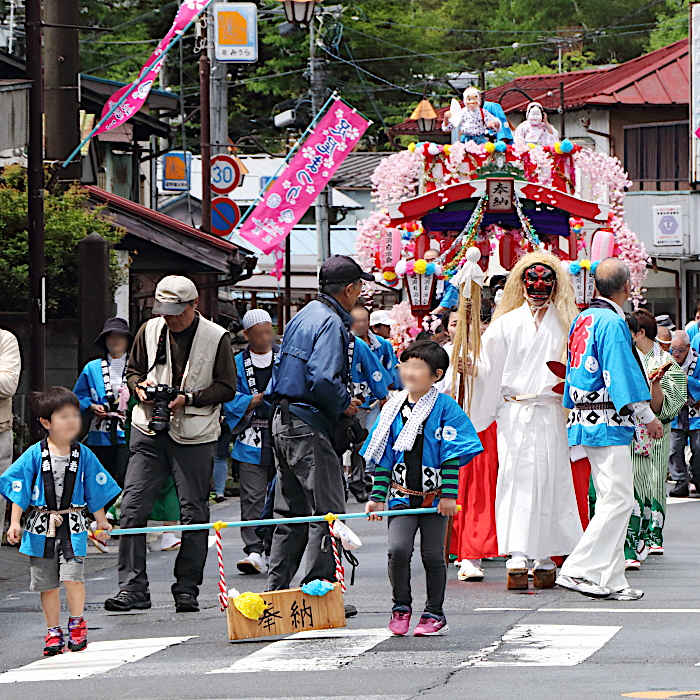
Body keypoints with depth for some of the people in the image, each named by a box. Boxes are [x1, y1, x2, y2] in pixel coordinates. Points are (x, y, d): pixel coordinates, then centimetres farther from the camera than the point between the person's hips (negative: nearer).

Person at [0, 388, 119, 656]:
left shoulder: (84, 455, 1)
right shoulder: (34, 455, -4)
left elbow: (95, 490, 11)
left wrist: (101, 520, 15)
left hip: (73, 525, 0)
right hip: (41, 526, 0)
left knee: (72, 576, -14)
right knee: (47, 583, 6)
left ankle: (77, 623, 7)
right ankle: (53, 631, 20)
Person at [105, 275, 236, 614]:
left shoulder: (216, 337, -3)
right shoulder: (150, 331, 8)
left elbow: (227, 388, -2)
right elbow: (133, 370, 21)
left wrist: (188, 399, -15)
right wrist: (140, 387, -2)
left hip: (194, 436, -3)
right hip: (149, 433, 3)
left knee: (194, 514, 2)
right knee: (132, 507, -6)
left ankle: (187, 590, 11)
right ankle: (132, 588, -4)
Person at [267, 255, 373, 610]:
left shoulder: (303, 316, 17)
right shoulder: (331, 323, -13)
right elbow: (323, 379, -24)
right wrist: (345, 405, -7)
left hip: (284, 421, 10)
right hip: (310, 427, -10)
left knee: (292, 513, 13)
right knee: (327, 512, -6)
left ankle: (277, 590, 15)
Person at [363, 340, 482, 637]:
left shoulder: (445, 407, -5)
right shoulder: (393, 408, 5)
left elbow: (453, 455, -7)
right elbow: (383, 458, 9)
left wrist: (449, 493, -13)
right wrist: (378, 496, 3)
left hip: (434, 497, -2)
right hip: (402, 495, 2)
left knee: (432, 555, 2)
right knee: (398, 549, -12)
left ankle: (434, 613, 16)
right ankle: (401, 607, 6)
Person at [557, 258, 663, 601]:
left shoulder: (583, 319, 14)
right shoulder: (612, 323, -14)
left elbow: (573, 371, 20)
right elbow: (623, 374, -17)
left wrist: (576, 411, 27)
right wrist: (648, 418, -10)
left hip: (585, 416, 10)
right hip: (609, 424, -10)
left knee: (612, 500, 11)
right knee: (618, 500, -9)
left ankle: (611, 581, 10)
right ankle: (578, 570, -11)